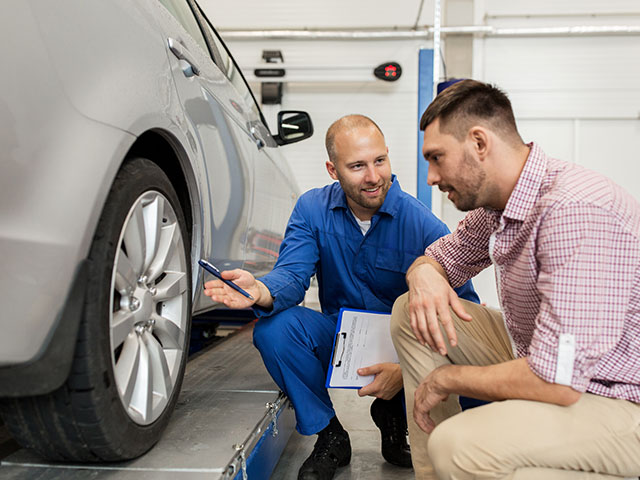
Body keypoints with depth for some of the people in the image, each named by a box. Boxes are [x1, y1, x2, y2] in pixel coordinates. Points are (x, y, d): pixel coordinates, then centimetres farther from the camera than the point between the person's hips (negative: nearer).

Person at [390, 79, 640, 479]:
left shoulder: (573, 211, -29)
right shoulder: (496, 202, 1)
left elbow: (555, 381, -33)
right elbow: (441, 257, 17)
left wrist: (446, 379, -16)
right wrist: (424, 275, -10)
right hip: (552, 364, 9)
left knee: (457, 447, -33)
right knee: (410, 313, 5)